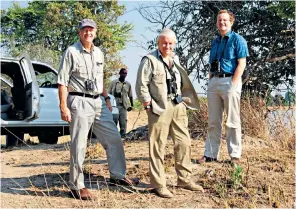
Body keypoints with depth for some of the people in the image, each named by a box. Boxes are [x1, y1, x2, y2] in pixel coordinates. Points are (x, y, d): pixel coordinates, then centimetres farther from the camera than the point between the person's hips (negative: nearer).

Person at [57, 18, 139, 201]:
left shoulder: (99, 53, 14)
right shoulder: (71, 52, -6)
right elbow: (62, 82, -9)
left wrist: (106, 98, 15)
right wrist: (63, 107, -15)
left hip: (99, 102, 7)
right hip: (80, 102, -7)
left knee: (114, 139, 9)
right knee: (79, 145, -1)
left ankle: (118, 175, 24)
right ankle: (77, 186, 9)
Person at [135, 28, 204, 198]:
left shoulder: (175, 60, 17)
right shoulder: (150, 60, -4)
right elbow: (141, 85, -8)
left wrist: (184, 100, 13)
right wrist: (148, 105, -11)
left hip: (178, 106, 7)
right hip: (160, 107, -7)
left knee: (184, 143, 9)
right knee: (158, 146, -2)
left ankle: (185, 179, 21)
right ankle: (159, 184, 6)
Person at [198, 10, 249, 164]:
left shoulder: (237, 40, -2)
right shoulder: (215, 41, 18)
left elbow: (242, 63, -9)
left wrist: (233, 85, -16)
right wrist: (210, 83, 10)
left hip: (230, 81, -6)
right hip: (214, 82, 6)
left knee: (232, 121, -1)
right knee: (213, 121, 8)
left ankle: (235, 155, 6)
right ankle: (210, 154, 13)